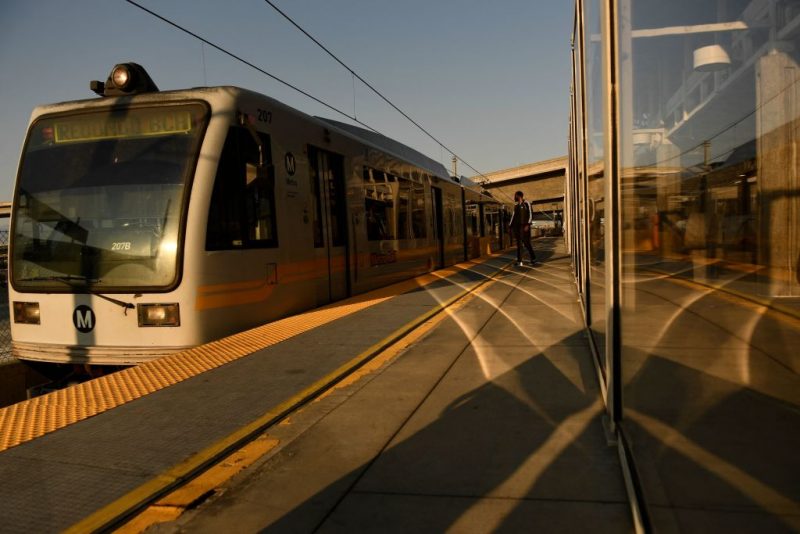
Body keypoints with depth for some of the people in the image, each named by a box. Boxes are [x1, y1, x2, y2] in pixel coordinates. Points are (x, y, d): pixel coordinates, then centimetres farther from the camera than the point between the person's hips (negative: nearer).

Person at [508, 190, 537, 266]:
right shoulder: (516, 205, 16)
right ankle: (519, 261, 2)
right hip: (517, 226, 6)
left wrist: (528, 224, -20)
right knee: (519, 244, 2)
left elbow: (530, 214, -9)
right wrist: (510, 226, 12)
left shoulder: (526, 203, -2)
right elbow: (513, 216, 19)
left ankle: (533, 258, 12)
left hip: (524, 226, -6)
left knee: (527, 243, -5)